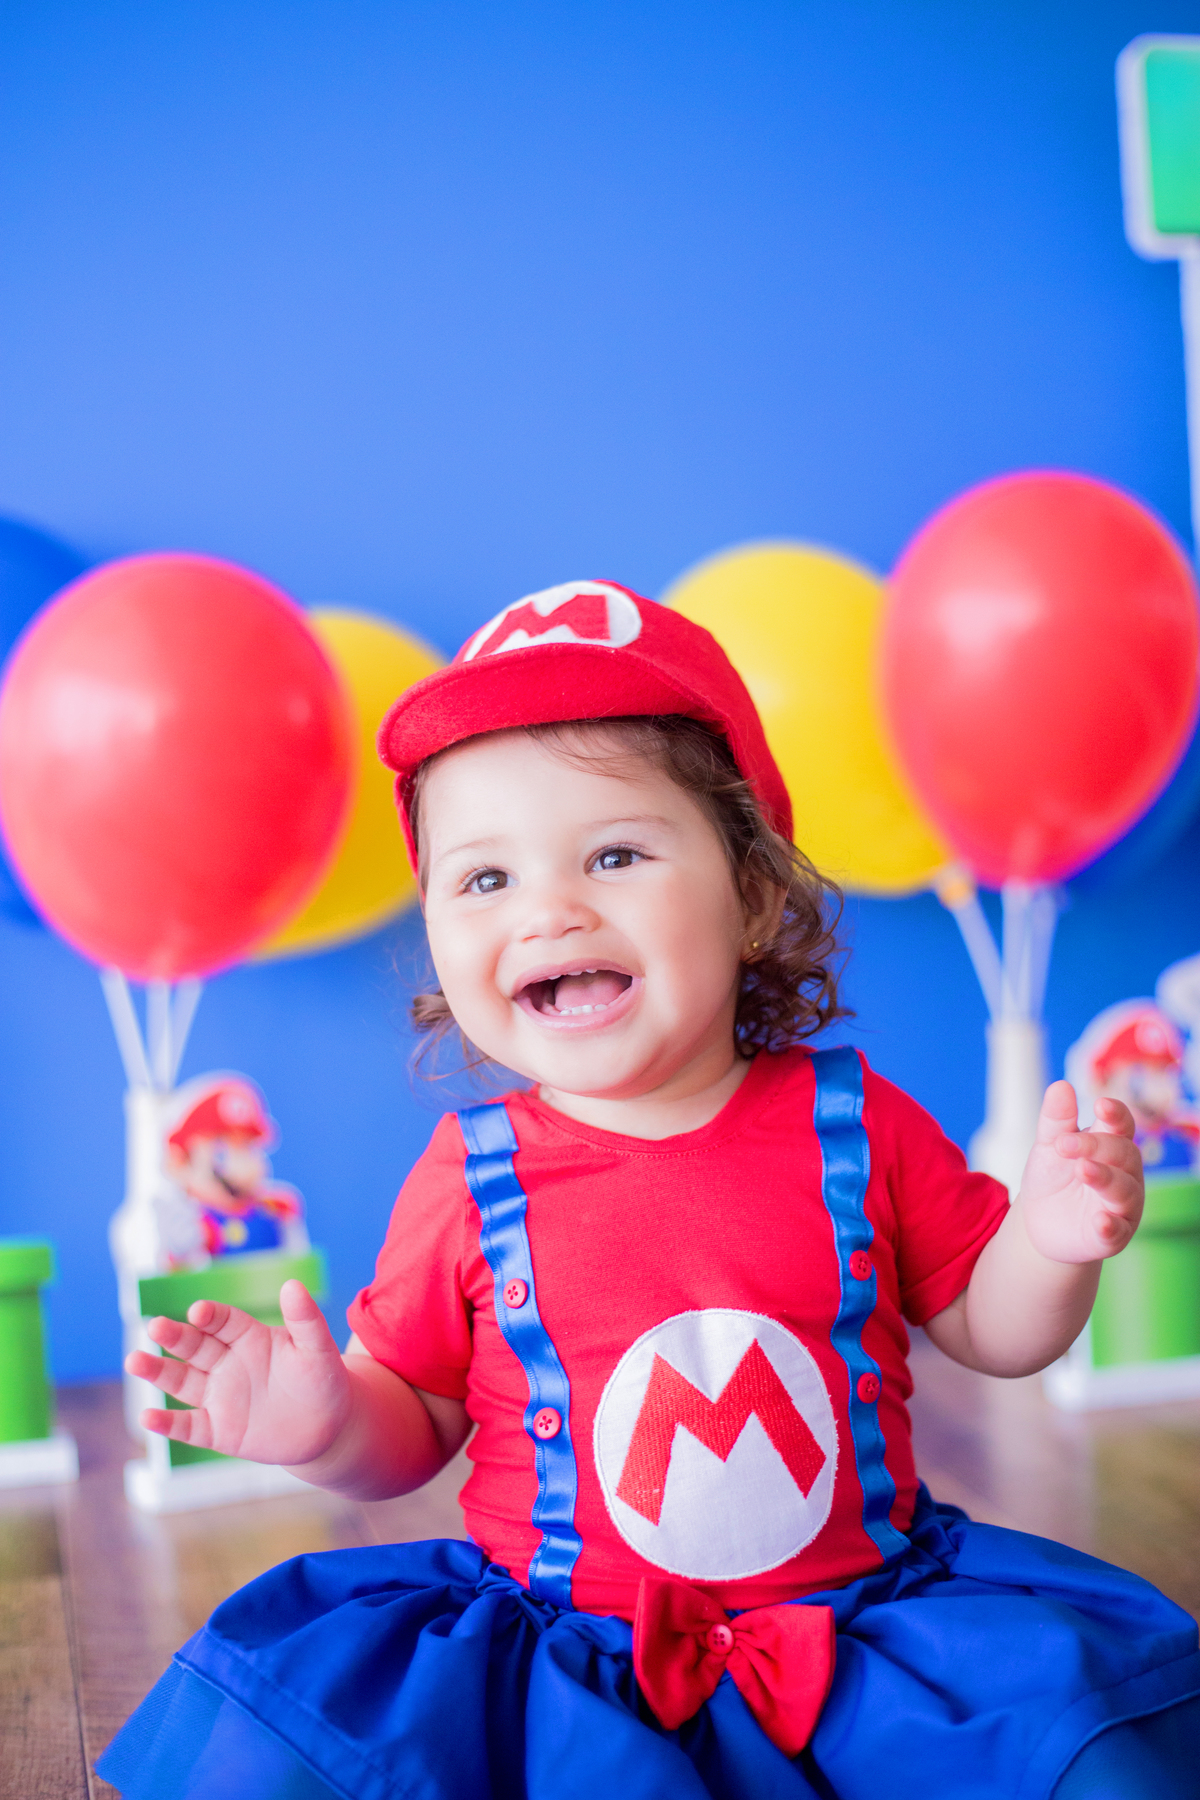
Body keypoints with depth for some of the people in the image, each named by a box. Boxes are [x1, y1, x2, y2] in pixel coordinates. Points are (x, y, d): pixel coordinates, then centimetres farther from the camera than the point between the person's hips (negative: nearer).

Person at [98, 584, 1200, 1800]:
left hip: (861, 1622, 1)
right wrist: (329, 1427, -17)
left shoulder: (855, 1126, -4)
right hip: (553, 1646, 0)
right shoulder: (471, 1182, -5)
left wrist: (1053, 1243, -13)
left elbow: (991, 1332, 7)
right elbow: (413, 1422, 5)